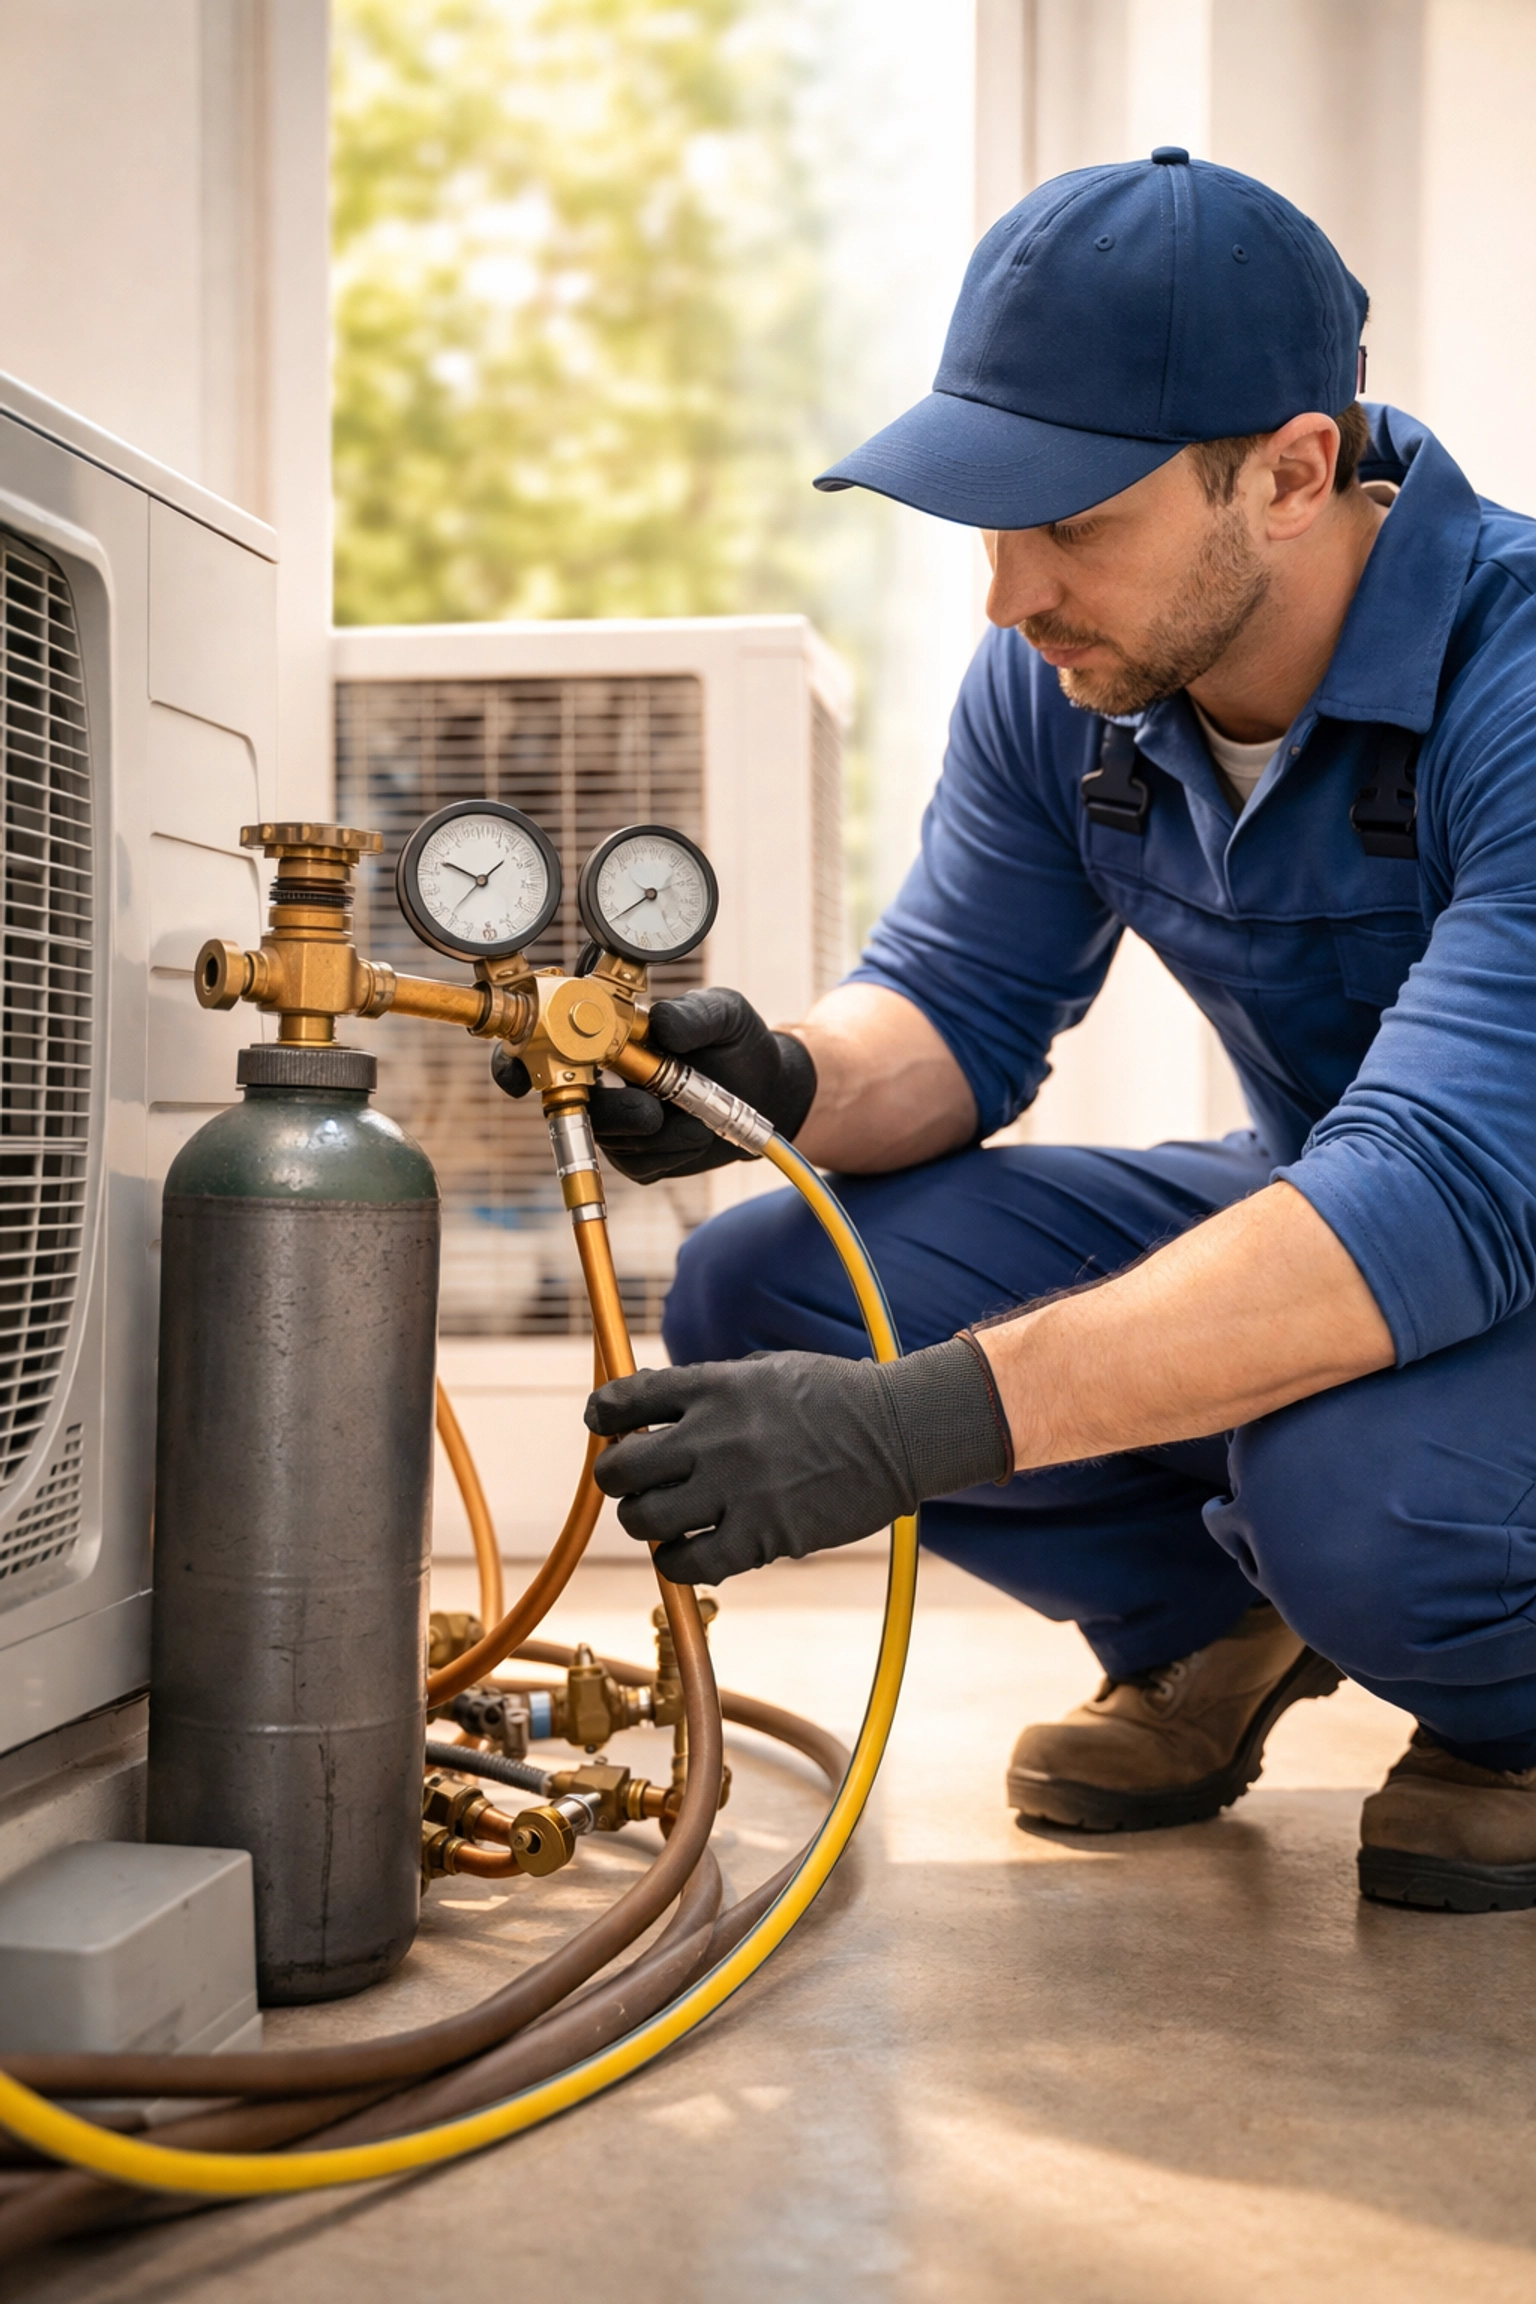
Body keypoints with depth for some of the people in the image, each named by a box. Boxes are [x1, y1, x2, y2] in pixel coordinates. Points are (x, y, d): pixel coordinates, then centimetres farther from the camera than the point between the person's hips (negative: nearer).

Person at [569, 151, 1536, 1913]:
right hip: (1304, 1216, 6)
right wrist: (789, 1080, -28)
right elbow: (958, 1009, -1)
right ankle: (1207, 1624, 10)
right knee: (757, 1298, -12)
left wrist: (920, 1420, -49)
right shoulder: (1063, 677, -8)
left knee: (1358, 1486, -40)